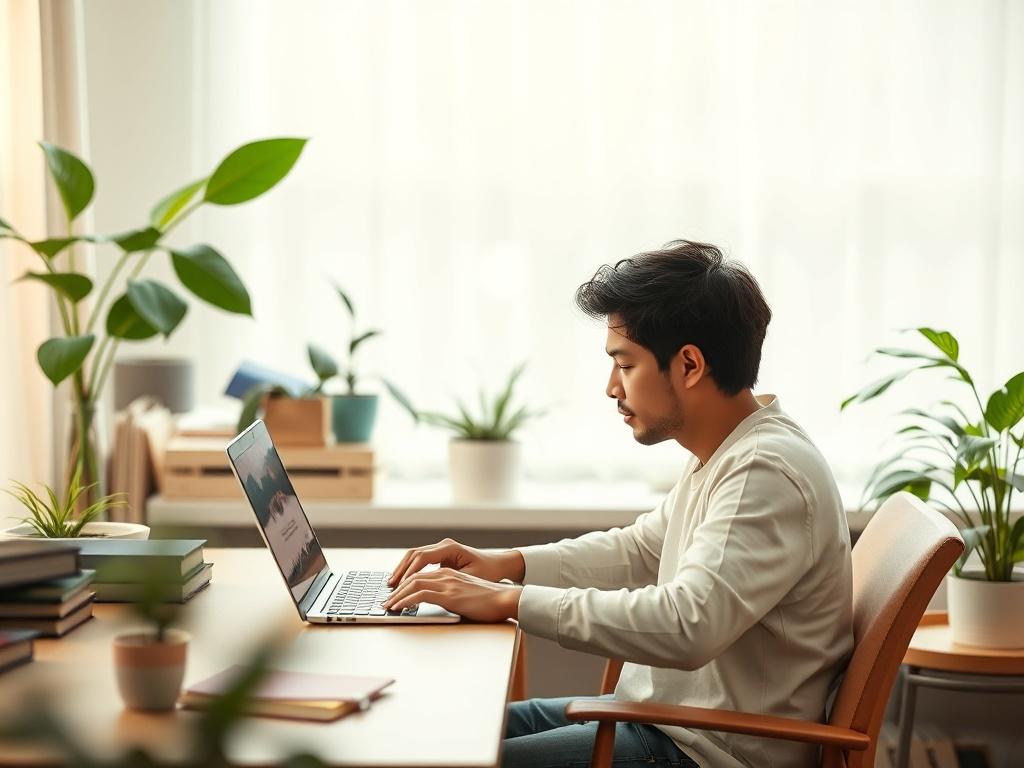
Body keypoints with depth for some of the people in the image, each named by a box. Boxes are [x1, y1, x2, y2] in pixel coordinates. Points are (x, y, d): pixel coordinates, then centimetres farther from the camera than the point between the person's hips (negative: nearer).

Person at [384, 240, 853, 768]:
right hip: (669, 719, 10)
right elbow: (640, 551, 22)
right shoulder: (728, 456, 9)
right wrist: (510, 564, 7)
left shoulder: (768, 473, -23)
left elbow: (687, 625, -34)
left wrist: (511, 601, -27)